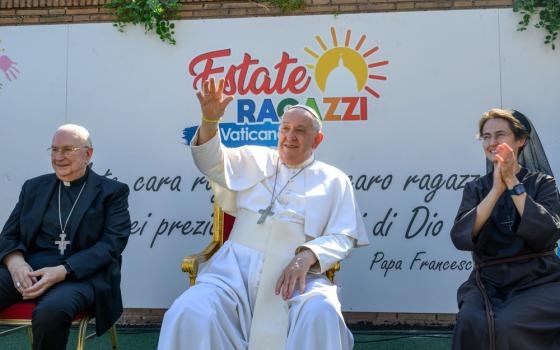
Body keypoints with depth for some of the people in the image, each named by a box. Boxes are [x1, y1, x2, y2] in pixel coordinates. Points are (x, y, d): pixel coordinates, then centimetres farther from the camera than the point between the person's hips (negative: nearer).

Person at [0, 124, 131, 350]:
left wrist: (62, 271, -19)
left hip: (83, 273, -3)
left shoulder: (112, 191, 7)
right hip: (29, 268, 4)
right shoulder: (34, 187, 20)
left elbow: (111, 244, -5)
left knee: (51, 311, -36)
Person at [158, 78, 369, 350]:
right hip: (236, 269, 1)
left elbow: (342, 237, 7)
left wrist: (307, 256, -13)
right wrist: (210, 120, -12)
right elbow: (212, 162, 8)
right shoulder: (255, 160, 21)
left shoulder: (333, 180, 15)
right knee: (189, 314, -27)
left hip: (296, 276, -1)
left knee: (321, 314, -34)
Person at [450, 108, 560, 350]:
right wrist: (496, 189, -16)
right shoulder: (476, 188, 9)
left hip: (539, 281, -1)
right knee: (471, 324, -29)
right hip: (489, 282, 2)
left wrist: (513, 183, -17)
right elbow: (460, 237, -9)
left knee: (508, 326, -30)